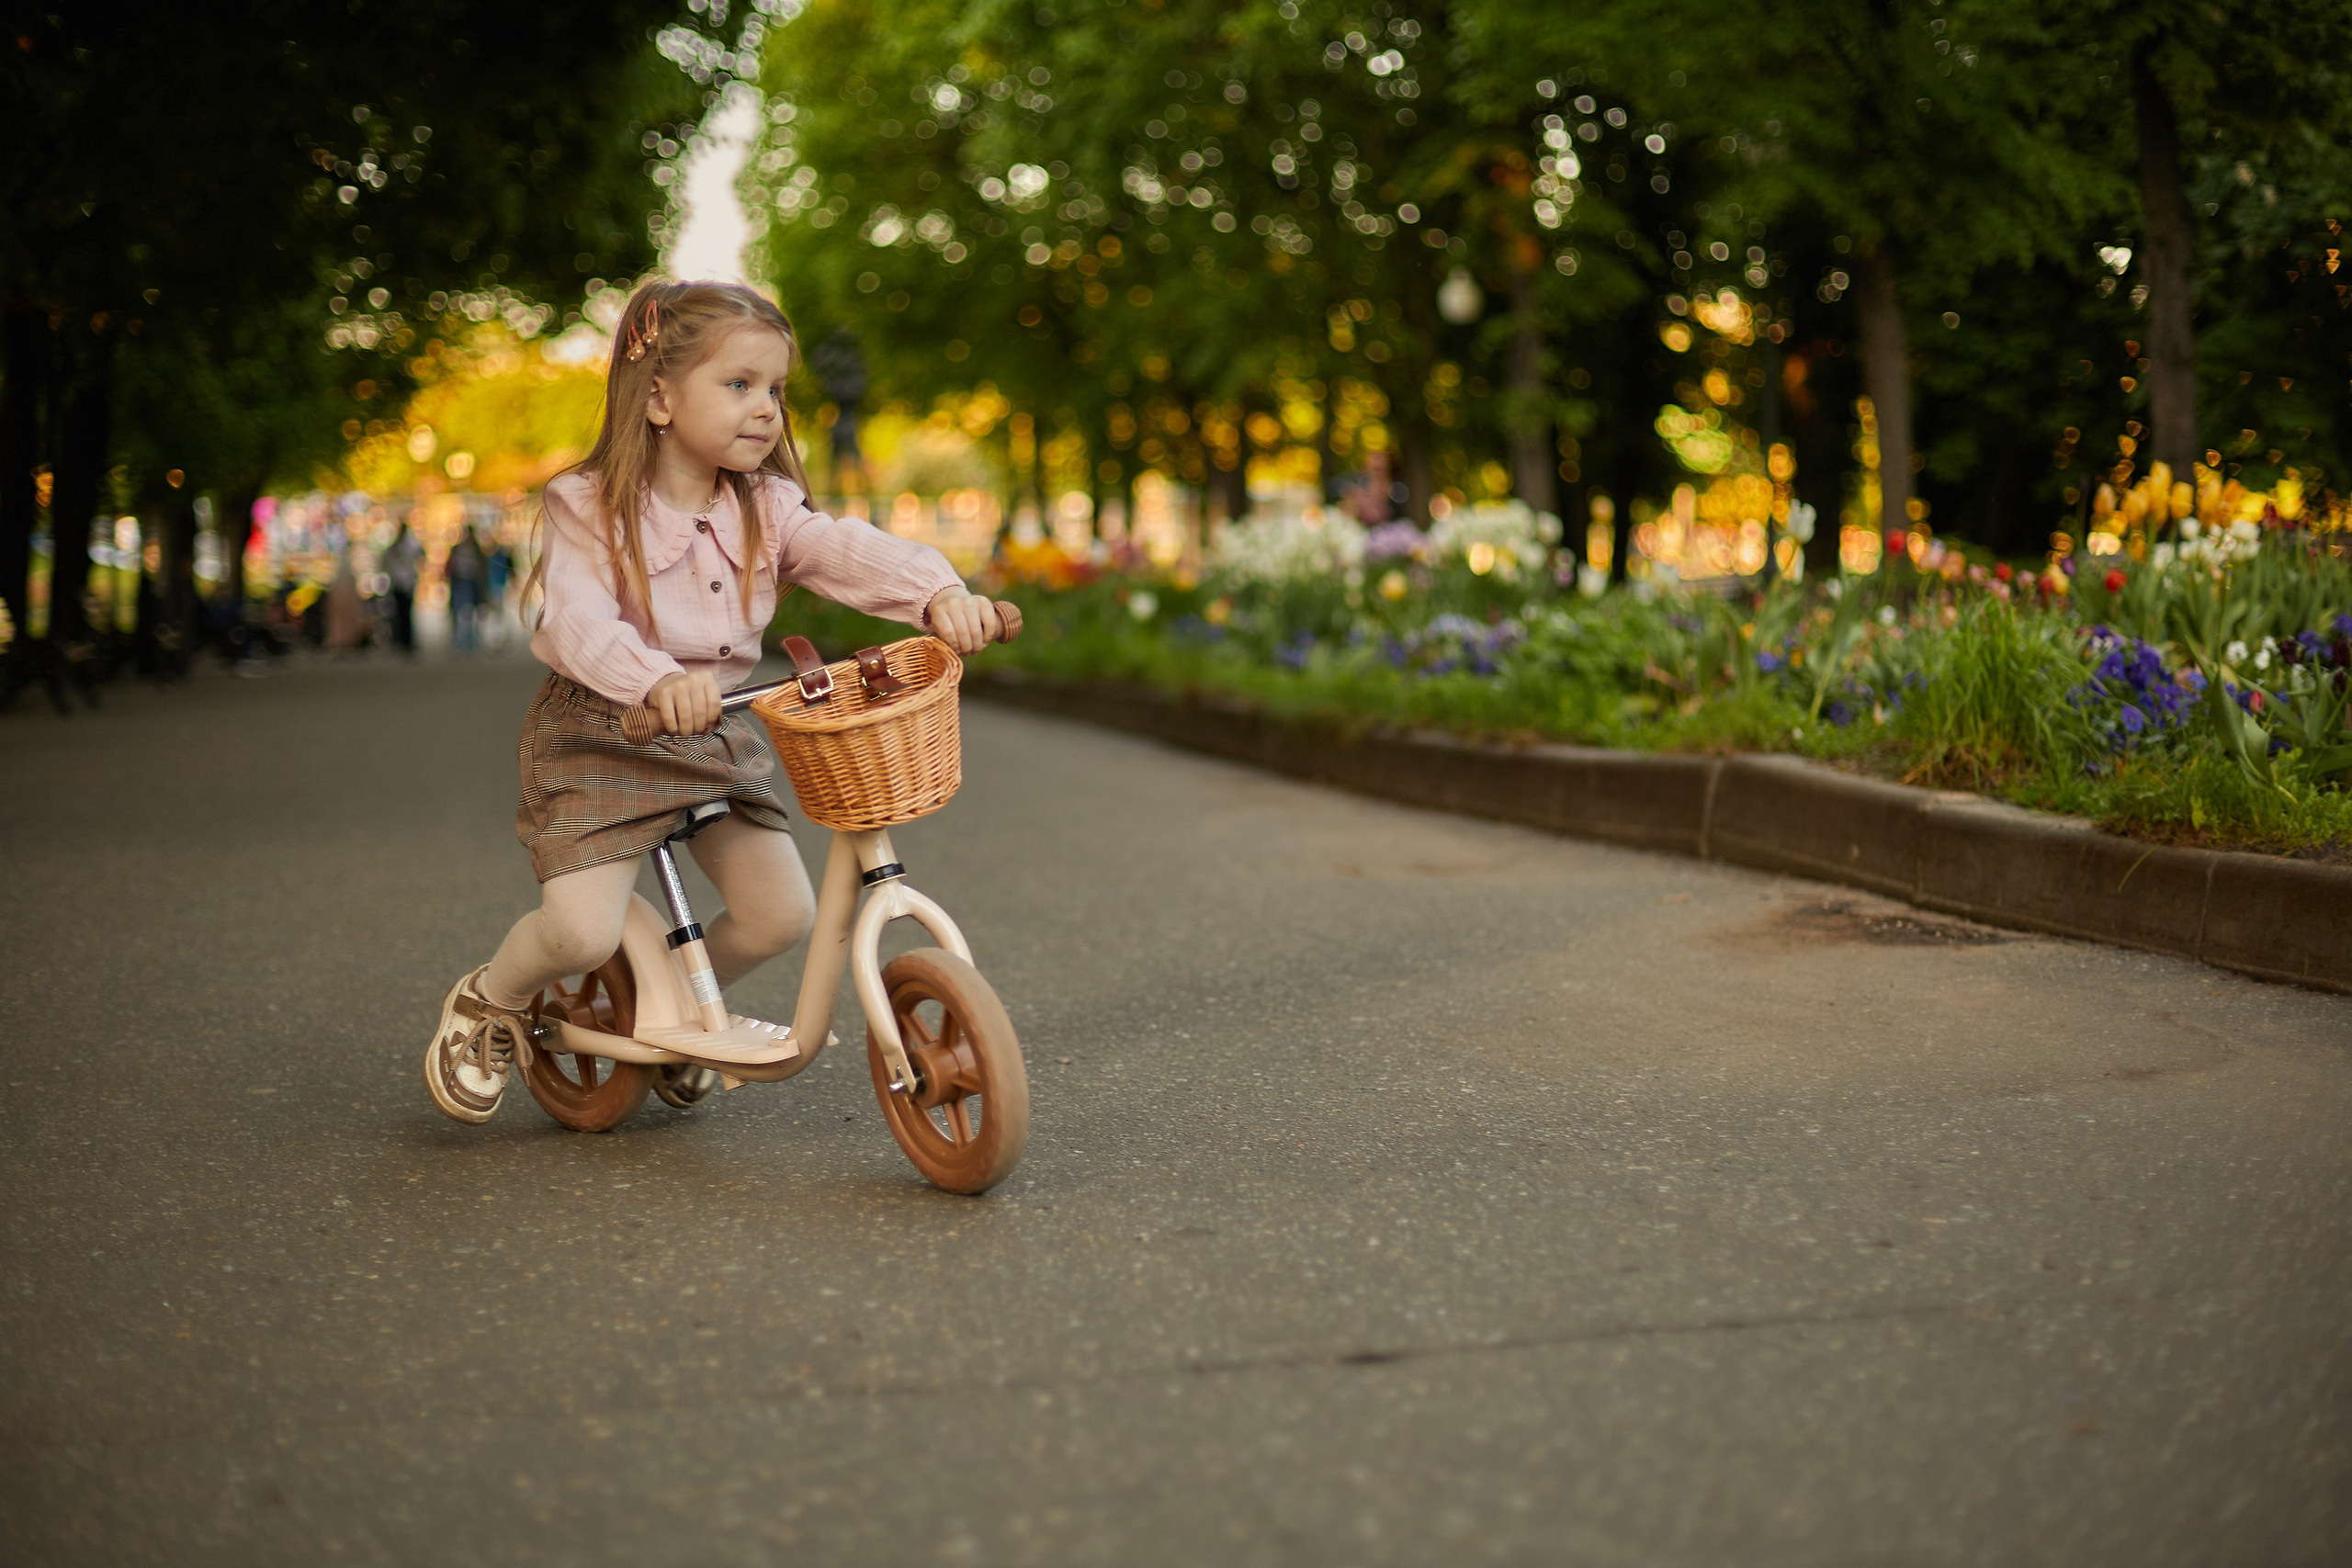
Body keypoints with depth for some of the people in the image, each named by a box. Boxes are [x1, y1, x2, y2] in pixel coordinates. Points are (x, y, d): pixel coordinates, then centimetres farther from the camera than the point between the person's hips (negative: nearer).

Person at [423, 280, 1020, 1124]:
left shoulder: (766, 508, 1)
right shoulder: (589, 508, -14)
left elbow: (851, 553, -16)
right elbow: (579, 621, -29)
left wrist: (941, 594, -37)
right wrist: (658, 681, -50)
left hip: (717, 737, 5)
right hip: (600, 737, -5)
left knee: (783, 912, -2)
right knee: (582, 932, -17)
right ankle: (487, 1002, 18)